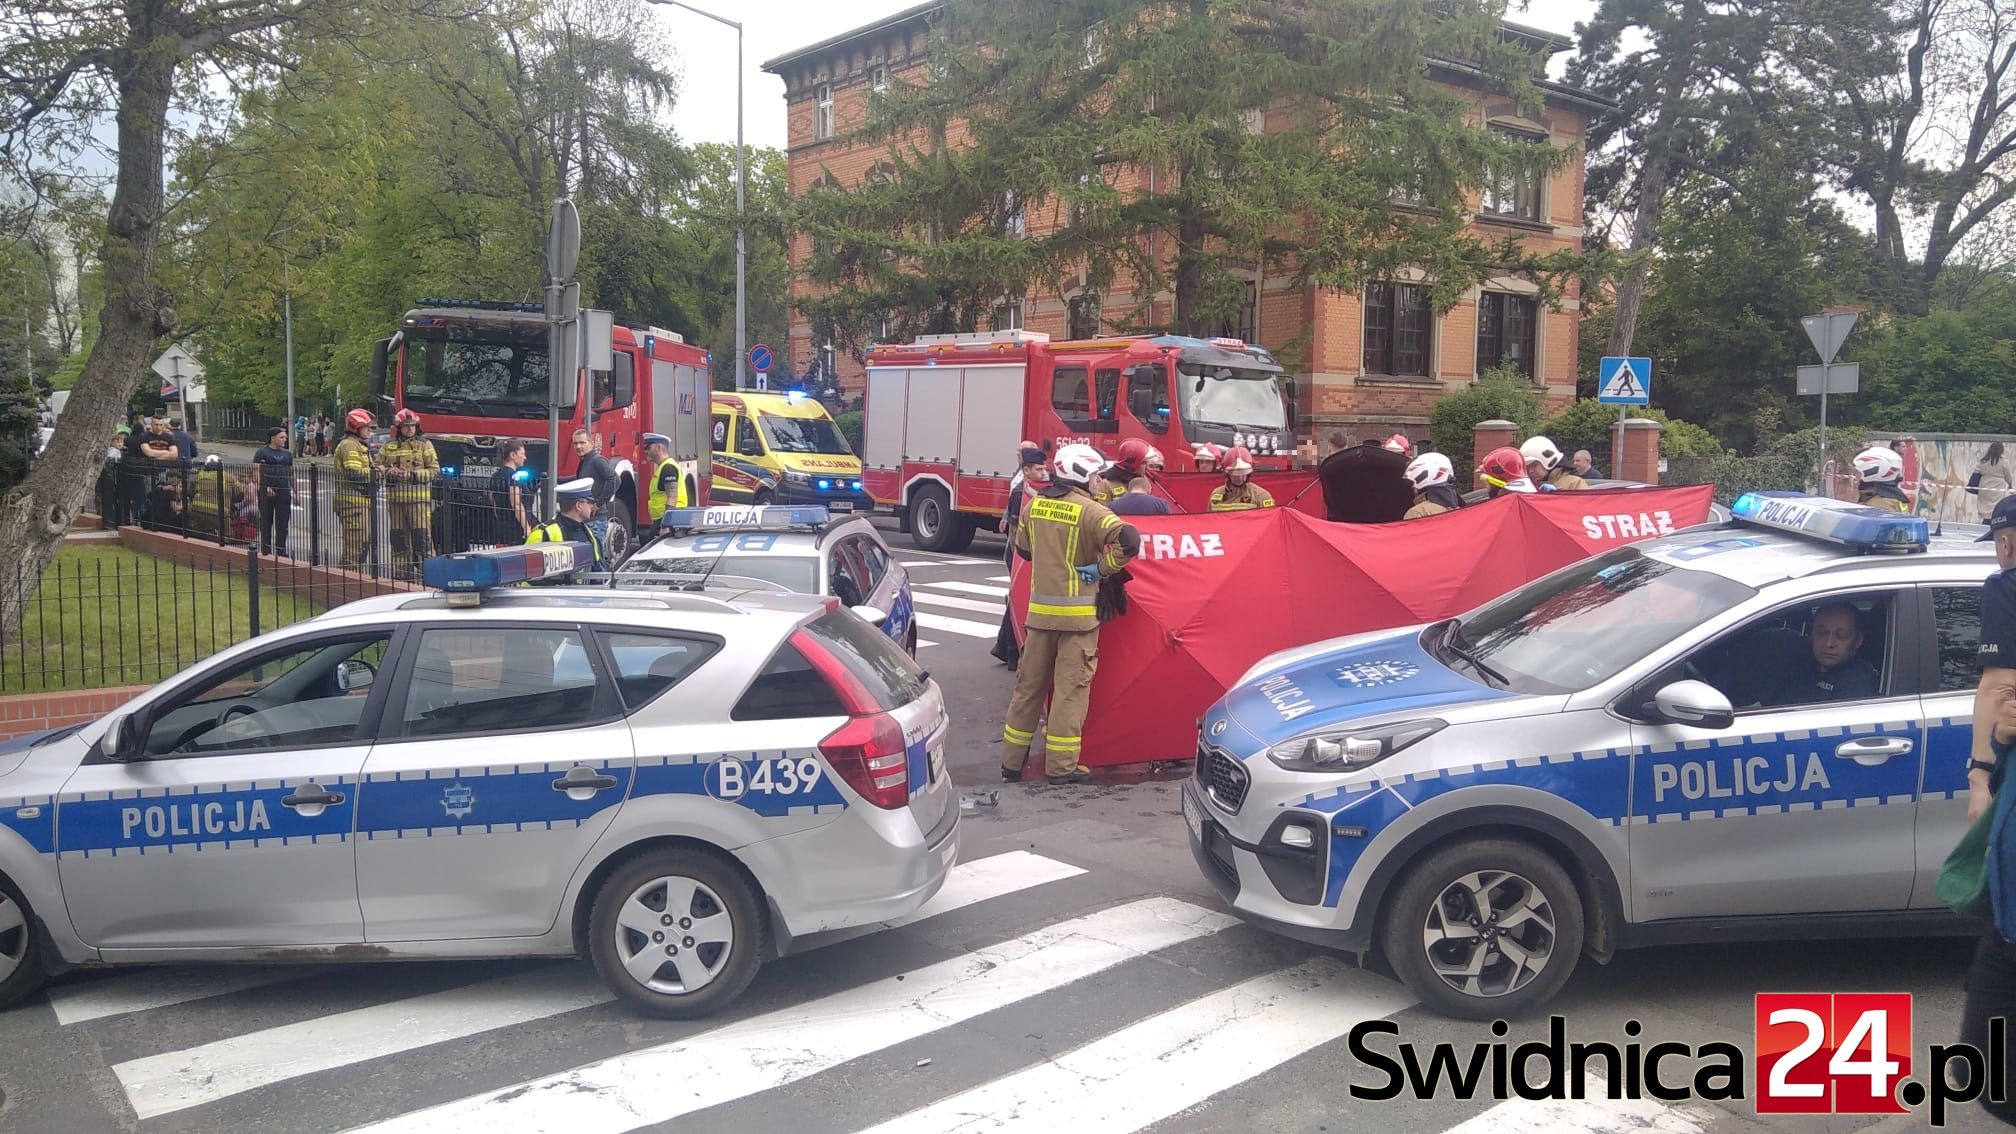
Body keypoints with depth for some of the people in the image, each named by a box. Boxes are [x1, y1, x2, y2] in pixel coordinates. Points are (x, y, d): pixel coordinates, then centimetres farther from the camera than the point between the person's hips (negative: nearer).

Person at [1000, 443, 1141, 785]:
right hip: (1077, 612, -5)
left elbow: (1023, 547, 19)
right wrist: (1101, 568, -14)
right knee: (1071, 688, 2)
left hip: (1040, 609, 6)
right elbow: (1129, 539, -26)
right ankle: (1061, 766, 5)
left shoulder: (1035, 505, 6)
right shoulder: (1090, 510, -12)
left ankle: (1012, 760, 19)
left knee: (1030, 684, 13)